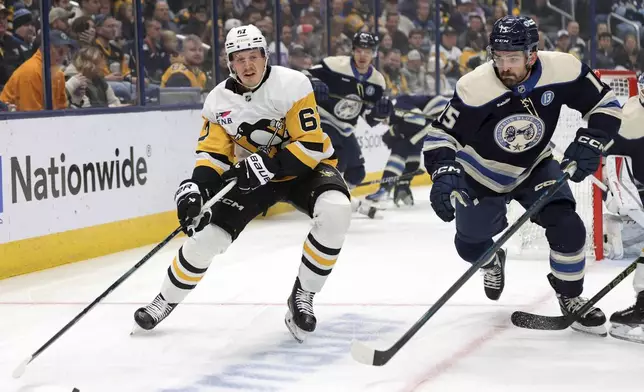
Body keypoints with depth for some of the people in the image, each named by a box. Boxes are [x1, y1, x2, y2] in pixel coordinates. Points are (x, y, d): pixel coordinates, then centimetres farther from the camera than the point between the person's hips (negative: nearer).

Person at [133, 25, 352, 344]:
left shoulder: (292, 84, -23)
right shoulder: (219, 100, -10)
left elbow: (311, 144, -25)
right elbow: (213, 153, -8)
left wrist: (268, 165, -35)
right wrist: (196, 186, -28)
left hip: (305, 167, -3)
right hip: (251, 174, 3)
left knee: (335, 211, -34)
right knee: (207, 234, -6)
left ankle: (302, 296, -16)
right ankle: (166, 300, 21)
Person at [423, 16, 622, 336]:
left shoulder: (563, 70, -27)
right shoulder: (475, 87, -33)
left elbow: (606, 104, -12)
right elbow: (441, 132, -23)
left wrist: (589, 143, -27)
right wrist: (444, 172, -40)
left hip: (534, 167, 1)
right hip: (481, 174, -1)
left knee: (567, 228, -18)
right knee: (470, 246, 11)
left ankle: (571, 297, 7)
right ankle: (493, 261, 50)